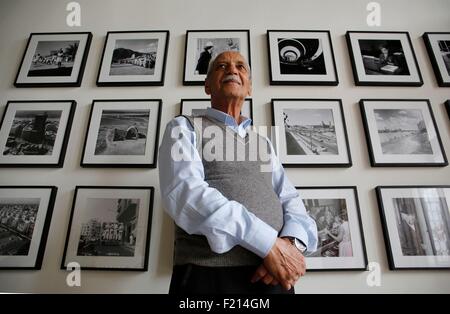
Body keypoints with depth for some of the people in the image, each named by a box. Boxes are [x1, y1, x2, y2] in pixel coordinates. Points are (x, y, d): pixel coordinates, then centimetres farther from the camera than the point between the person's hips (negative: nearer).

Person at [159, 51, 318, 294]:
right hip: (208, 275, -4)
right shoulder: (183, 128, 4)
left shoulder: (264, 144, 19)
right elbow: (184, 193, -14)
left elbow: (290, 202, 9)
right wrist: (270, 244, -19)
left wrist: (292, 241, -15)